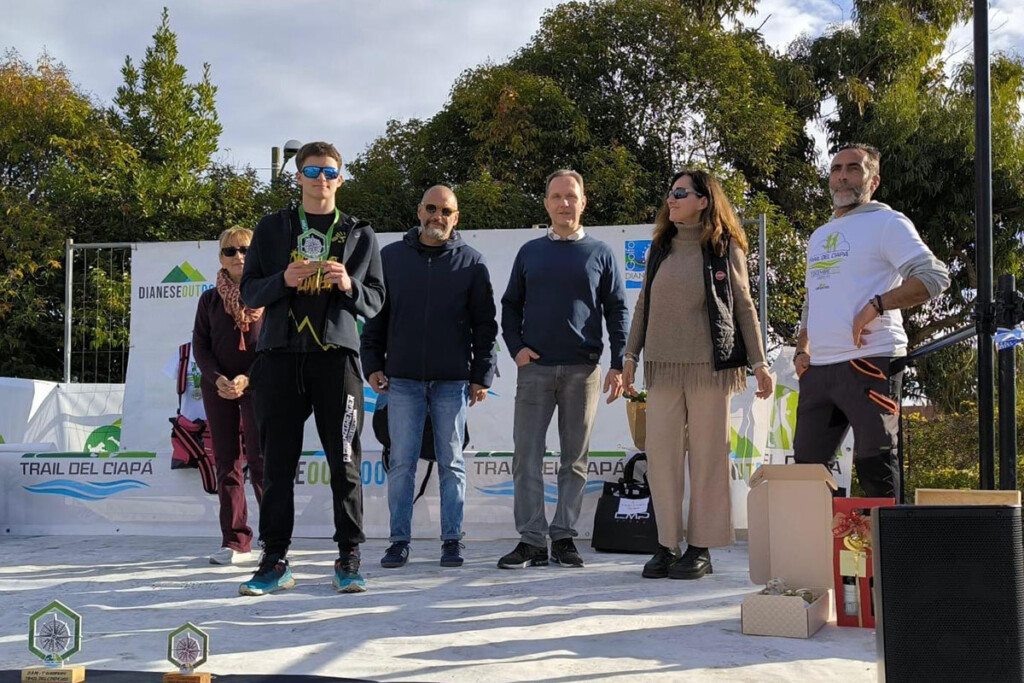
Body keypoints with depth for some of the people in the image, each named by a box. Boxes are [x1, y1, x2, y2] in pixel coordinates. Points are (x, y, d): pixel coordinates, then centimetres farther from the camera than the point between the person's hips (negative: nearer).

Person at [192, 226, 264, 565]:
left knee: (261, 461, -11)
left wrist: (247, 378, -14)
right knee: (226, 464, 3)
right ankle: (236, 543, 8)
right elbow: (200, 345, 7)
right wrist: (217, 379, -10)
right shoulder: (210, 299, 11)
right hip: (218, 387, 4)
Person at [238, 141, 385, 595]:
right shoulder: (272, 228, 15)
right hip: (280, 355, 1)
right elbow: (250, 292, 11)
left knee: (344, 462, -2)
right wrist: (282, 280, -9)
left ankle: (348, 559, 6)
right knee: (277, 463, 1)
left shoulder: (359, 234, 15)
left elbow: (376, 300, 11)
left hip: (336, 355, -1)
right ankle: (274, 561, 7)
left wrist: (349, 287, -10)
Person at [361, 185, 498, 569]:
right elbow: (374, 316, 11)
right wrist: (372, 364, 3)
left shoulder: (471, 262, 5)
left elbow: (484, 324, 5)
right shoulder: (391, 257, 9)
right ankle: (399, 541, 10)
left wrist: (482, 375, -1)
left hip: (452, 380, -1)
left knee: (451, 462, 5)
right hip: (402, 379, 1)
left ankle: (452, 540, 12)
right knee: (401, 462, 2)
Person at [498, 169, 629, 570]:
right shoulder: (530, 252, 12)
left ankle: (564, 536, 12)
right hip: (535, 368, 1)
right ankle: (531, 540, 0)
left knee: (575, 458, 3)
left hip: (583, 370, -1)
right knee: (527, 455, -5)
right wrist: (516, 347, -1)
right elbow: (510, 305, 16)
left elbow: (617, 310, 7)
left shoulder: (599, 253, 8)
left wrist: (619, 365, -1)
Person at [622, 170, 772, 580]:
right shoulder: (660, 247, 14)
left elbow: (744, 306, 3)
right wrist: (631, 354, 12)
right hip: (663, 366, 4)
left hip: (710, 364, -4)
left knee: (707, 456, 0)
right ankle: (667, 544, 9)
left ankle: (701, 548, 7)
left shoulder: (725, 247, 3)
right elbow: (644, 303, 16)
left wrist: (758, 362, -1)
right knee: (661, 454, 1)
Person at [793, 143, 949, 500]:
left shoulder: (887, 223, -1)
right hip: (818, 367, 8)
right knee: (806, 465, 9)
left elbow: (934, 276, -13)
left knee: (875, 467, -5)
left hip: (869, 362, -8)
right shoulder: (818, 236, 23)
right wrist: (802, 350, 14)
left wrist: (874, 306, -19)